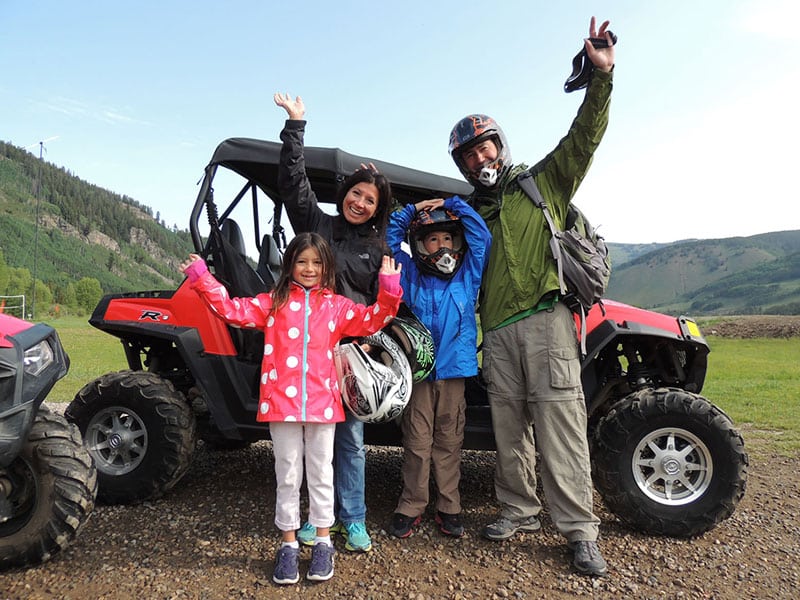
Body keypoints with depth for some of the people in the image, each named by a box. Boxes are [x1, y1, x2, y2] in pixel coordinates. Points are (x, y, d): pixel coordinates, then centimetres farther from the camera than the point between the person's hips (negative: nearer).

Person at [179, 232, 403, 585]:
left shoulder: (337, 306, 8)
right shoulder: (273, 303, 7)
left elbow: (372, 320, 3)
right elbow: (234, 310, 3)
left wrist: (389, 290, -9)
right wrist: (201, 278, -4)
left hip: (321, 403, 0)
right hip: (281, 402, 0)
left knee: (321, 474, 12)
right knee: (288, 476, 11)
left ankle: (323, 542, 27)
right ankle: (288, 545, 24)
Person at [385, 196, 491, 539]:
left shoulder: (468, 273, 8)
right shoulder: (410, 274, 7)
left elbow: (481, 235, 6)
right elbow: (390, 239, 10)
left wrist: (454, 205, 3)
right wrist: (411, 212, 3)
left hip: (453, 370, 1)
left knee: (449, 442, 10)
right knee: (417, 442, 5)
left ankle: (449, 508, 20)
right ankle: (411, 507, 16)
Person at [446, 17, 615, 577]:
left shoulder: (543, 183, 10)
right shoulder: (469, 212, 20)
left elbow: (583, 138, 0)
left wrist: (601, 76, -11)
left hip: (545, 321, -4)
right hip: (496, 333, 4)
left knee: (560, 425, -6)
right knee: (509, 430, 8)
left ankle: (580, 530, 2)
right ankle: (519, 511, 22)